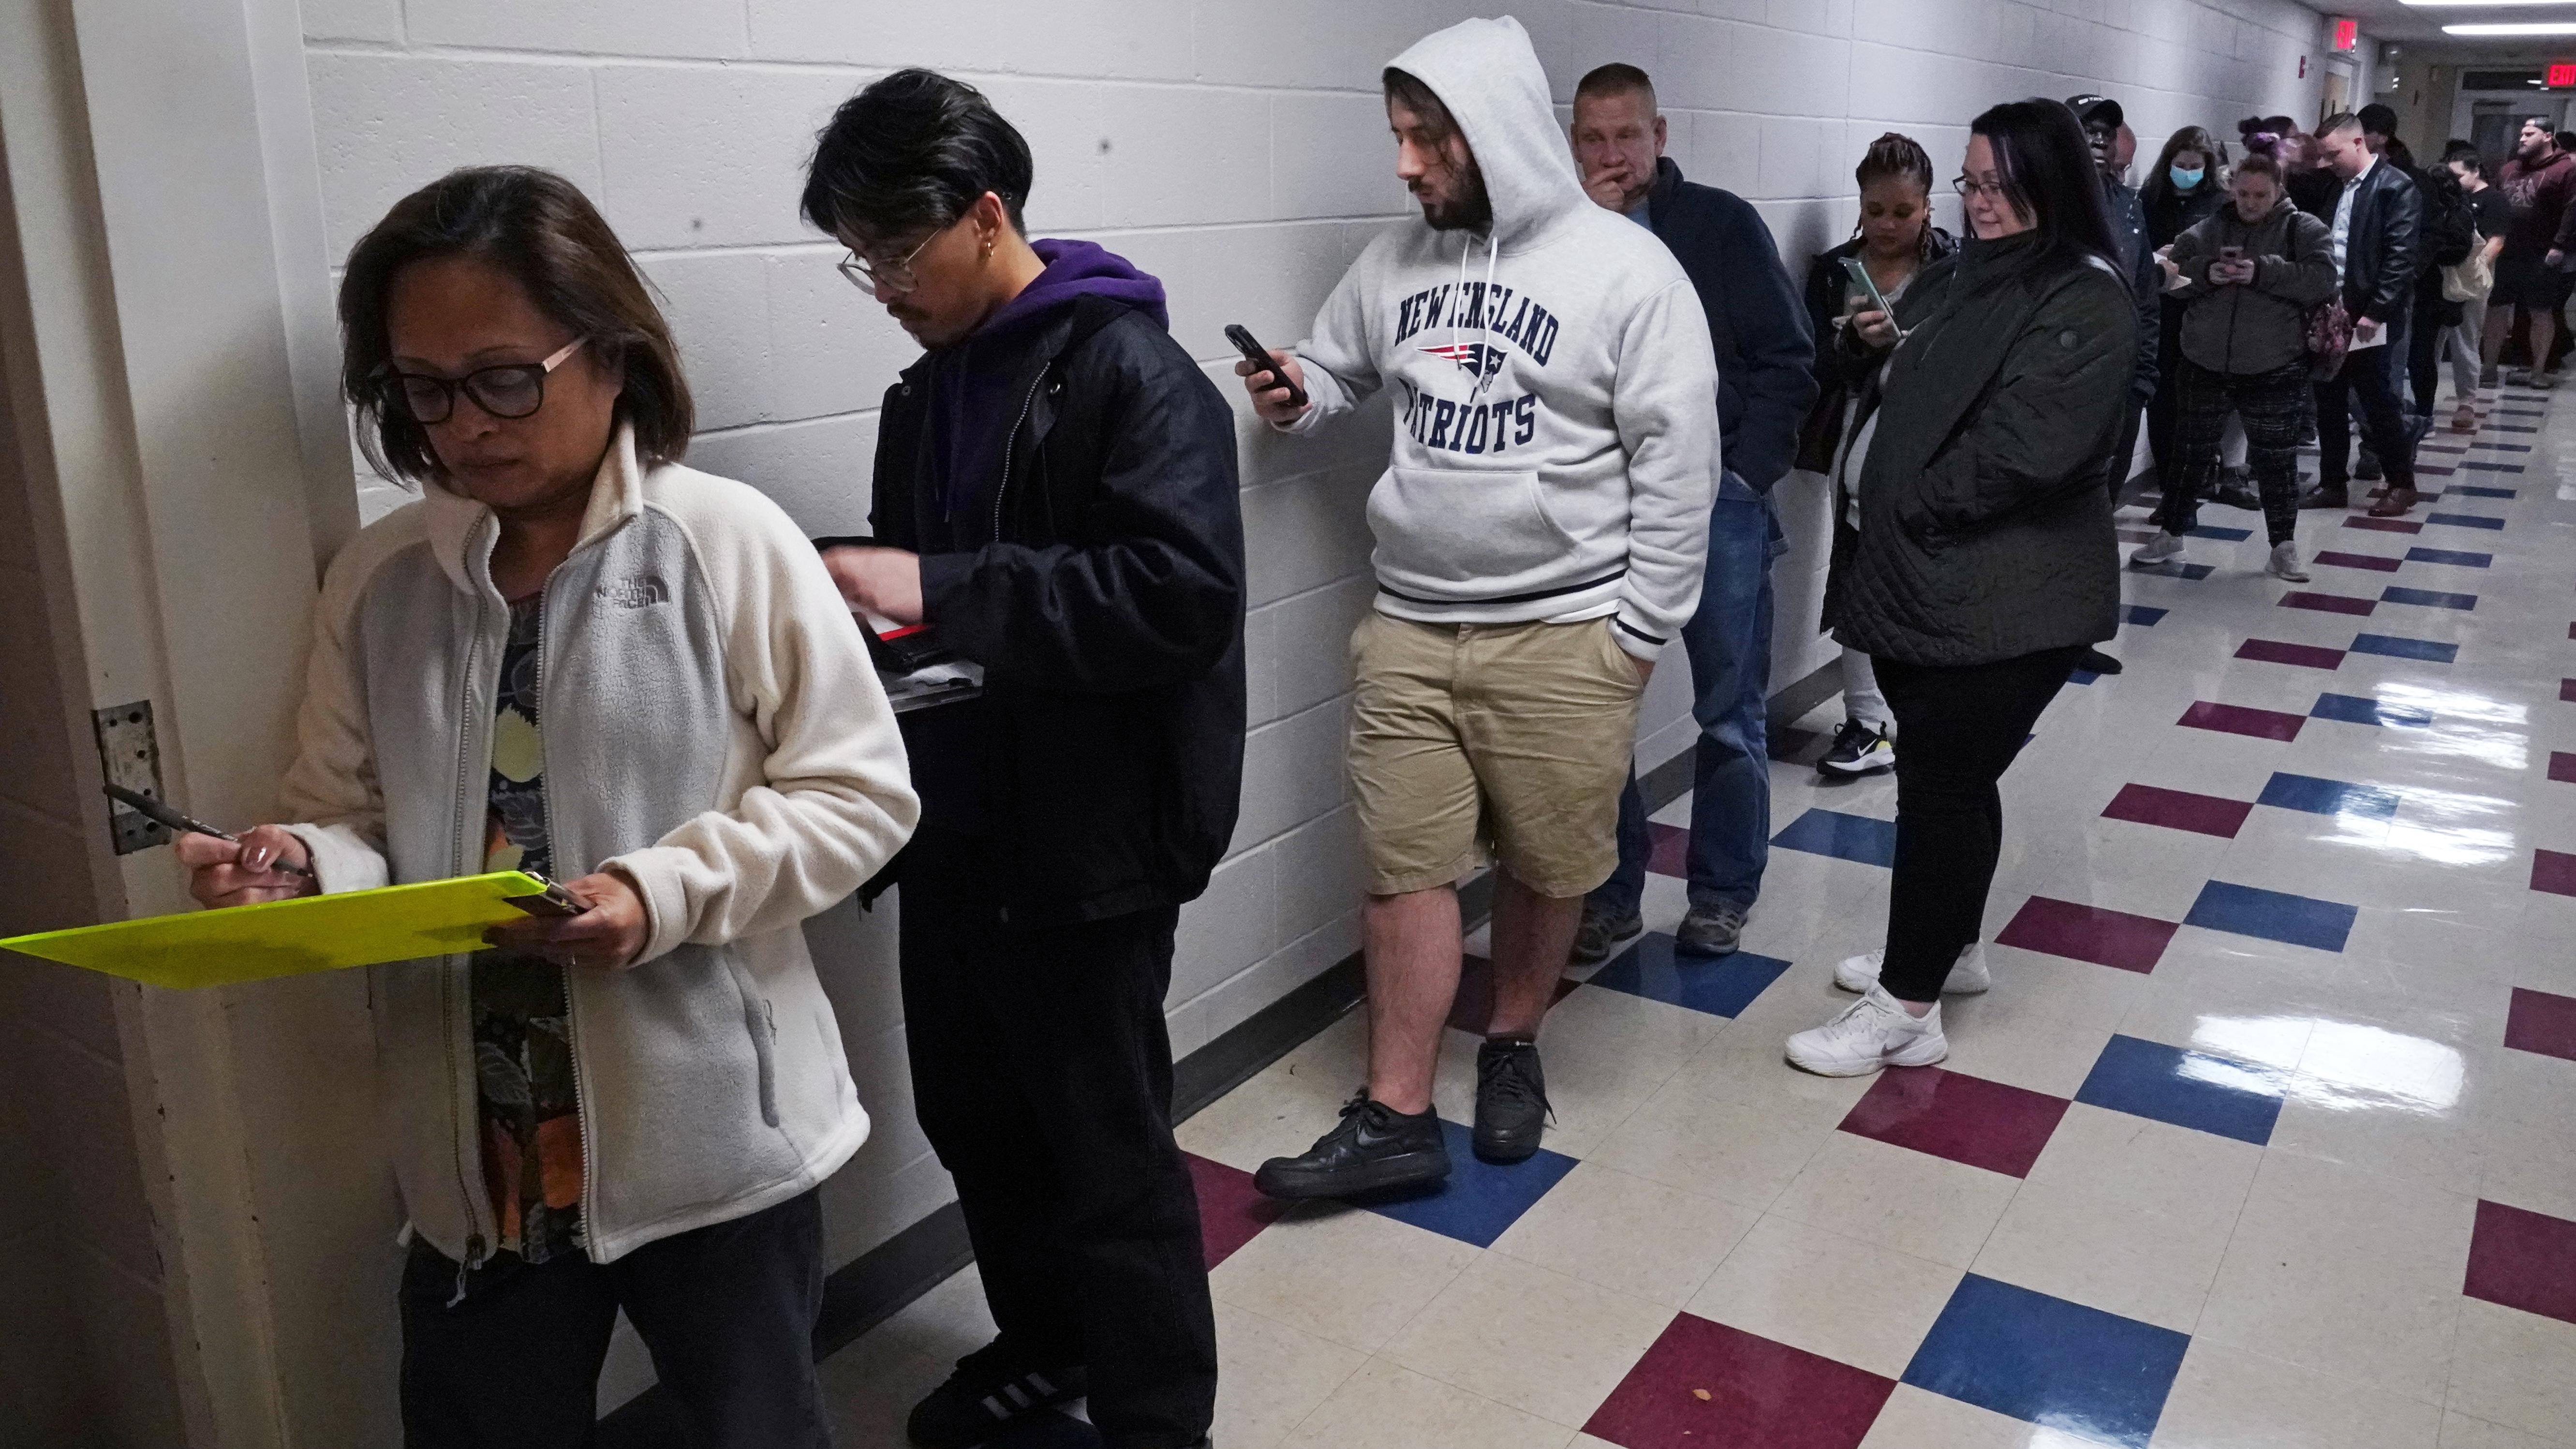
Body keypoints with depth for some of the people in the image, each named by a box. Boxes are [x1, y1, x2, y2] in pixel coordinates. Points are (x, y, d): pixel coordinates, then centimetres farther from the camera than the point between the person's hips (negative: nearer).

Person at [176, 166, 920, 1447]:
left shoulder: (728, 542, -11)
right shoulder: (378, 576, 2)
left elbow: (860, 789, -10)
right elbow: (353, 821, 7)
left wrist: (669, 892, -23)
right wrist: (297, 869, -15)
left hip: (709, 1137, -3)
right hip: (475, 1157, 4)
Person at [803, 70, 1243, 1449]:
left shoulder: (1129, 371, -14)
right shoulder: (926, 393, 12)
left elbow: (1185, 591, -27)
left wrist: (940, 592, -26)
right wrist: (846, 587, 0)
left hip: (1090, 842, -8)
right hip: (956, 827, 8)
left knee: (1107, 1153, 4)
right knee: (969, 1114, 21)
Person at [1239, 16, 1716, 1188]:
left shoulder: (1623, 266, -7)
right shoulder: (1395, 260, 7)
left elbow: (1678, 459, -6)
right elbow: (1336, 368, 22)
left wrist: (1639, 628, -7)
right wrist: (1295, 398, -3)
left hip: (1563, 637, -3)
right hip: (1409, 628, 4)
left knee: (1547, 865, 10)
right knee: (1405, 867, 3)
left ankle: (1512, 1047, 34)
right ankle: (1396, 1118, 12)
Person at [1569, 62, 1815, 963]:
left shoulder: (1723, 225, 2)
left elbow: (1787, 362, 1)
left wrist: (1745, 474, -6)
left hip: (1717, 498, -1)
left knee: (1730, 711, 5)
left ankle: (1723, 891, 20)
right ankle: (1611, 889, 18)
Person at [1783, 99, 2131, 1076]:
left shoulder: (2085, 301, -13)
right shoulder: (1960, 275, 13)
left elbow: (2026, 448, -22)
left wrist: (1908, 515, -14)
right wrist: (1877, 341, 7)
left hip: (2006, 597, -8)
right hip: (1924, 579, 8)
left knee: (1943, 782, -4)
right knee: (1951, 773, 19)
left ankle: (1907, 1012, 5)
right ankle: (1948, 950, 35)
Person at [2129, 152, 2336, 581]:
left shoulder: (2303, 230, -2)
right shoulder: (2206, 231, 6)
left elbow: (2322, 280, -14)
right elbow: (2172, 278, 4)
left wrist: (2263, 272, -24)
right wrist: (2205, 274, -15)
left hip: (2274, 370, -2)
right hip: (2206, 365, 2)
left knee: (2276, 459, 5)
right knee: (2193, 453, 12)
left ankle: (2284, 549, 14)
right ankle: (2171, 537, 24)